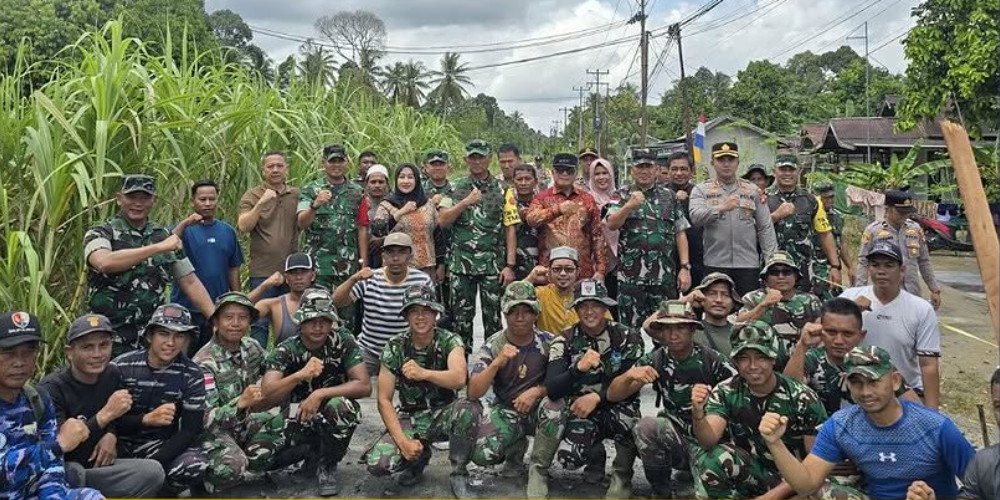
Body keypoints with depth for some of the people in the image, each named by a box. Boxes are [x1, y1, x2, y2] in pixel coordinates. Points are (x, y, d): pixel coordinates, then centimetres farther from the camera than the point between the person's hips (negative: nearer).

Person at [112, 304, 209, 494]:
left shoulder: (191, 375, -6)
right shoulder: (121, 366, -8)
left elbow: (191, 430, -9)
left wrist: (152, 465, -23)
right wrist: (147, 419, -31)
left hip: (164, 444, 1)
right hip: (123, 443, 0)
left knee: (196, 466, -31)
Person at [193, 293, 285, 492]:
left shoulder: (251, 347, -5)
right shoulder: (204, 362, -23)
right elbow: (204, 420, -27)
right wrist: (240, 402, -40)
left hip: (242, 422, 6)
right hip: (212, 431, -6)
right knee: (233, 467, -31)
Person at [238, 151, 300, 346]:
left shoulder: (297, 195, 9)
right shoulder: (252, 196, 0)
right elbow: (243, 227, -12)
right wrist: (261, 203, -21)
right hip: (263, 272, -3)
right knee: (260, 324, 0)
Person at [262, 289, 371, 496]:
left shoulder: (343, 342, -11)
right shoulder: (285, 351, -12)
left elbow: (365, 386, -18)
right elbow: (266, 396, -25)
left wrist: (319, 394, -27)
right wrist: (300, 375, -42)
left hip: (334, 417, 0)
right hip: (298, 418, 1)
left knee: (340, 405, -35)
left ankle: (327, 466, -6)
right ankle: (312, 453, 6)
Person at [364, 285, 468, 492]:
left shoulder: (450, 341, -13)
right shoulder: (395, 347, -8)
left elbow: (459, 378, -33)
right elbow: (384, 400, -8)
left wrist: (424, 373, -51)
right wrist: (403, 441, -19)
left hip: (443, 415, -1)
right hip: (410, 418, 1)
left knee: (468, 409, -35)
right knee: (378, 463, -24)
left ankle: (459, 472, -8)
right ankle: (420, 456, 11)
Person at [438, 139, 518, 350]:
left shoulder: (502, 190, 4)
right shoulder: (456, 188, 8)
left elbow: (510, 229, 0)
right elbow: (443, 220, -1)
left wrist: (510, 265, -7)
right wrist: (466, 202, -14)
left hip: (493, 265, -1)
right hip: (460, 265, 1)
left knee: (493, 318, 5)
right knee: (461, 318, 7)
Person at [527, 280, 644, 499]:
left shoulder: (627, 337, -8)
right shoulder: (565, 341, -8)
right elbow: (552, 389, -20)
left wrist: (597, 397, -22)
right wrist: (579, 368, -37)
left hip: (615, 408, 1)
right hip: (580, 409, 0)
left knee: (627, 410, -33)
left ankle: (622, 476, -7)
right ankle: (538, 470, 1)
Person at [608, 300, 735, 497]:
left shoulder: (713, 360, -10)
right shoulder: (656, 360, -4)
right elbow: (613, 395, -7)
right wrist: (630, 374, -27)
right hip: (676, 436, 2)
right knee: (646, 426, -29)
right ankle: (661, 491, -6)